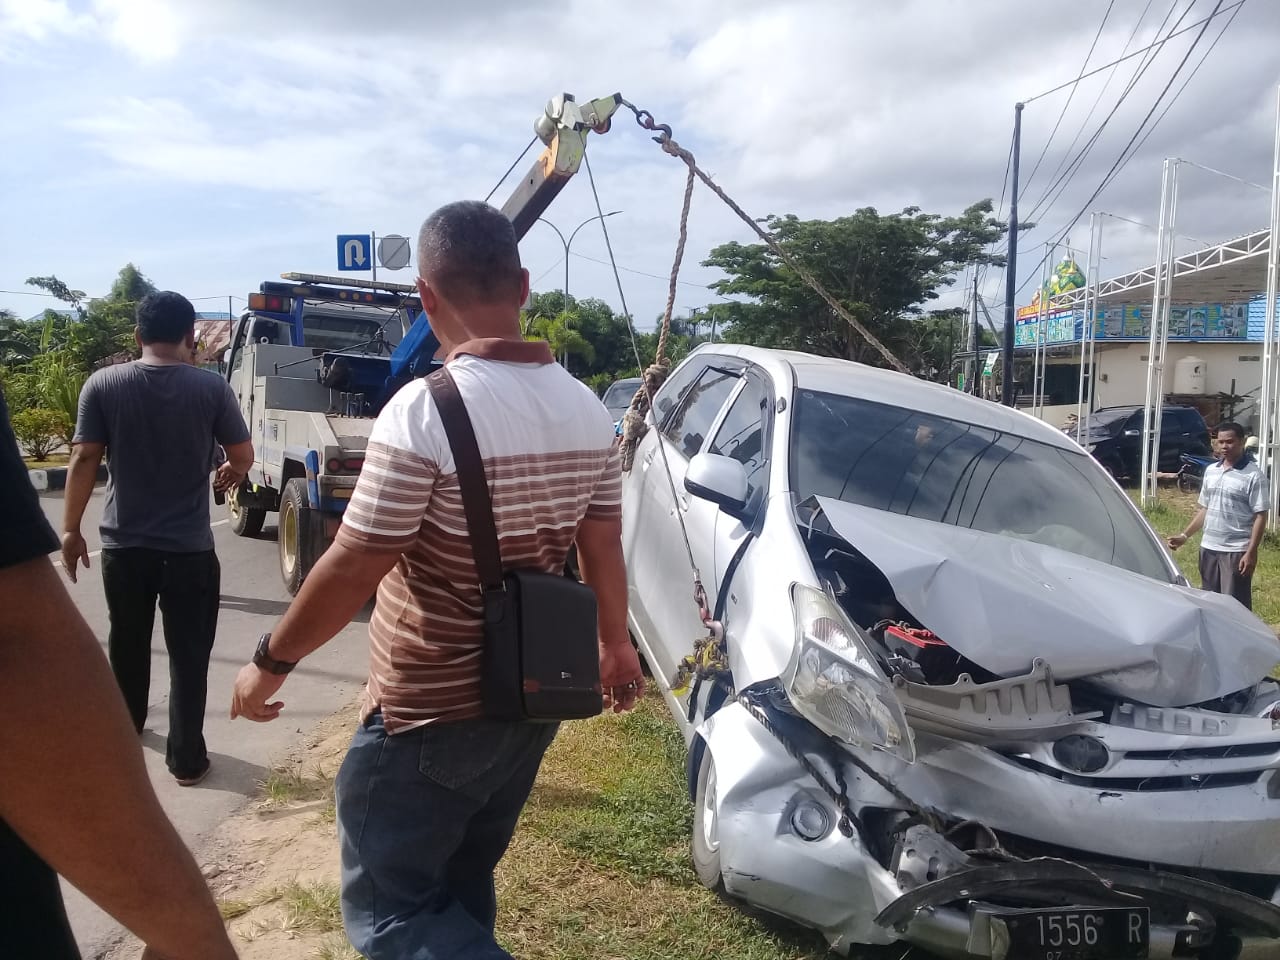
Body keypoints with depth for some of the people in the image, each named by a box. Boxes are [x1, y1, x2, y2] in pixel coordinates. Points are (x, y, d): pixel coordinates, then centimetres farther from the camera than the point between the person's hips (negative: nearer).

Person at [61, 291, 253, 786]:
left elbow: (84, 459, -5)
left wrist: (71, 529, 4)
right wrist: (228, 475, 20)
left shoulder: (103, 384, -5)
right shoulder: (211, 387, -9)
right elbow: (243, 457, -2)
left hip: (123, 544, 3)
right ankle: (186, 757, 11)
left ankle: (125, 728, 42)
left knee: (127, 643, 22)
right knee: (188, 654, 6)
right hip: (190, 547, -2)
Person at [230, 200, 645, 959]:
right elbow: (604, 548, 7)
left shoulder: (426, 410, -21)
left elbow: (353, 568, -18)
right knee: (460, 886, 23)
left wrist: (271, 661, -3)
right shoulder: (588, 410, -1)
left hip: (432, 712, -7)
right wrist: (616, 645, 22)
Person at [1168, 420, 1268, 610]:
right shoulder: (1210, 471, 10)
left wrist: (1251, 552, -18)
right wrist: (1185, 535, 11)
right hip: (1208, 548, 6)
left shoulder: (1253, 475, -9)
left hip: (1236, 551, -6)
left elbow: (1260, 516, -12)